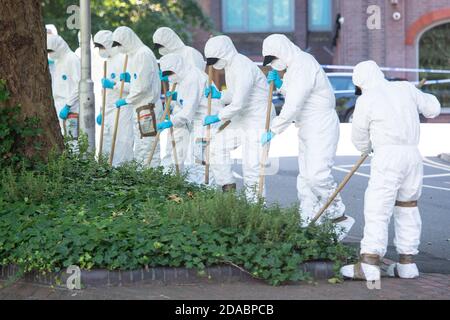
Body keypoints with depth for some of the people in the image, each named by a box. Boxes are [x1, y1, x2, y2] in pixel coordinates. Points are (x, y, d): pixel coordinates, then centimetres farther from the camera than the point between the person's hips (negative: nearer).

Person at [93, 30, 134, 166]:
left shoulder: (123, 60, -11)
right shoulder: (108, 61, 19)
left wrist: (114, 84, -22)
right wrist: (102, 112, 25)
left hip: (122, 110, -10)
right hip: (109, 111, 10)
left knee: (121, 146, -11)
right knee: (106, 147, 11)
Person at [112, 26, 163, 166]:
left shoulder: (143, 54, -14)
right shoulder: (134, 55, 17)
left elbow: (143, 86, -19)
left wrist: (126, 101, -11)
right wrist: (128, 78, 9)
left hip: (148, 108, -10)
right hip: (140, 108, 10)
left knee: (149, 147, -10)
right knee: (139, 149, 12)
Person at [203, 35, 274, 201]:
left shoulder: (243, 68, -23)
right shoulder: (230, 66, 9)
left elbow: (238, 104, -27)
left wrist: (218, 117, -15)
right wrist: (219, 95, 1)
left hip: (258, 121, -10)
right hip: (241, 119, 10)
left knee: (251, 164, -9)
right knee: (217, 145, 7)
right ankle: (228, 188, 15)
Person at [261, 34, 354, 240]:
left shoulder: (303, 66, -19)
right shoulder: (296, 65, 15)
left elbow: (293, 106, -24)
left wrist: (273, 130, -18)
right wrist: (279, 84, 9)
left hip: (322, 128, -11)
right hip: (308, 130, 11)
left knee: (318, 174, -18)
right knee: (305, 177, 8)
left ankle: (340, 218, -9)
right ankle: (307, 223, 11)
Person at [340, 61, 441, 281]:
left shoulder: (366, 100, -2)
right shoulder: (406, 89, 10)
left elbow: (359, 138, 7)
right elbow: (433, 109, 17)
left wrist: (367, 148, 28)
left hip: (387, 157, -6)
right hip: (413, 155, 6)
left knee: (377, 209, -6)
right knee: (407, 207, 13)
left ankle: (369, 264, -12)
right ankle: (407, 263, 16)